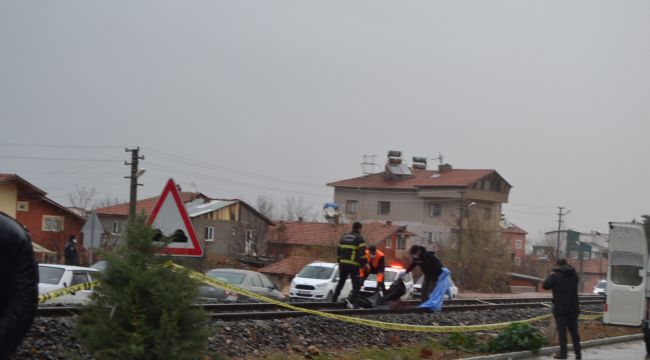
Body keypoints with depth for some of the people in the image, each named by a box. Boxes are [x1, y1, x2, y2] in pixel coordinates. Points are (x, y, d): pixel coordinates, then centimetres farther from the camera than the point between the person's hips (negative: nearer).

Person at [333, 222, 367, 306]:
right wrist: (364, 264, -7)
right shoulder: (359, 238, -3)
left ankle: (334, 299, 25)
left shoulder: (344, 237, 16)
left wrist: (339, 261, 24)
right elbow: (362, 252, -13)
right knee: (356, 285, 0)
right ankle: (353, 301, -13)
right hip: (354, 265, -5)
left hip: (343, 264, 5)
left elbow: (338, 251, 17)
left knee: (341, 282, 20)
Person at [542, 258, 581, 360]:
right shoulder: (574, 275, 7)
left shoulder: (556, 276, -13)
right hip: (573, 308, 5)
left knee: (562, 331, 0)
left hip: (561, 308, -5)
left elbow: (545, 285, -14)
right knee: (574, 331, 12)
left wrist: (550, 276, 3)